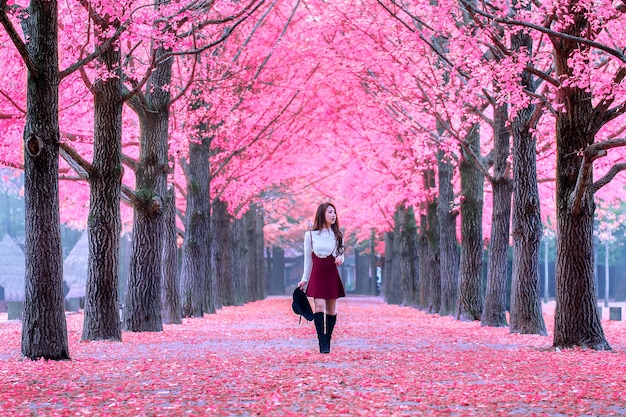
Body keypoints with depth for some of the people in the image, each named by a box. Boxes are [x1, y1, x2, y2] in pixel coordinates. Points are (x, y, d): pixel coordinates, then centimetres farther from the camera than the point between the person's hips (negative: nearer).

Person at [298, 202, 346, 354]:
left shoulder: (337, 235, 8)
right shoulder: (310, 235, 2)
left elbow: (341, 255, 15)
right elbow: (308, 259, 7)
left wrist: (340, 259, -9)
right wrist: (304, 279, 5)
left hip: (332, 275, 3)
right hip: (317, 274, -3)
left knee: (331, 309, 4)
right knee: (319, 306, -16)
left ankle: (327, 340, 15)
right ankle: (322, 343, -19)